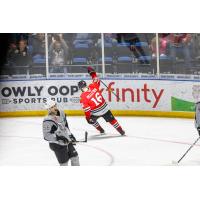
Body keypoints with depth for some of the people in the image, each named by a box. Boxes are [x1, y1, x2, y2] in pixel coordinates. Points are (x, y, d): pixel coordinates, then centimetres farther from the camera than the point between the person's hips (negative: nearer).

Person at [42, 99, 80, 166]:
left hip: (67, 141, 8)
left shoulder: (61, 113, 1)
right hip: (57, 145, -8)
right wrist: (58, 137, -34)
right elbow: (46, 136, -25)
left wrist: (70, 135, 15)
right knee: (64, 163, -4)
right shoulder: (47, 121, -23)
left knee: (75, 157, 15)